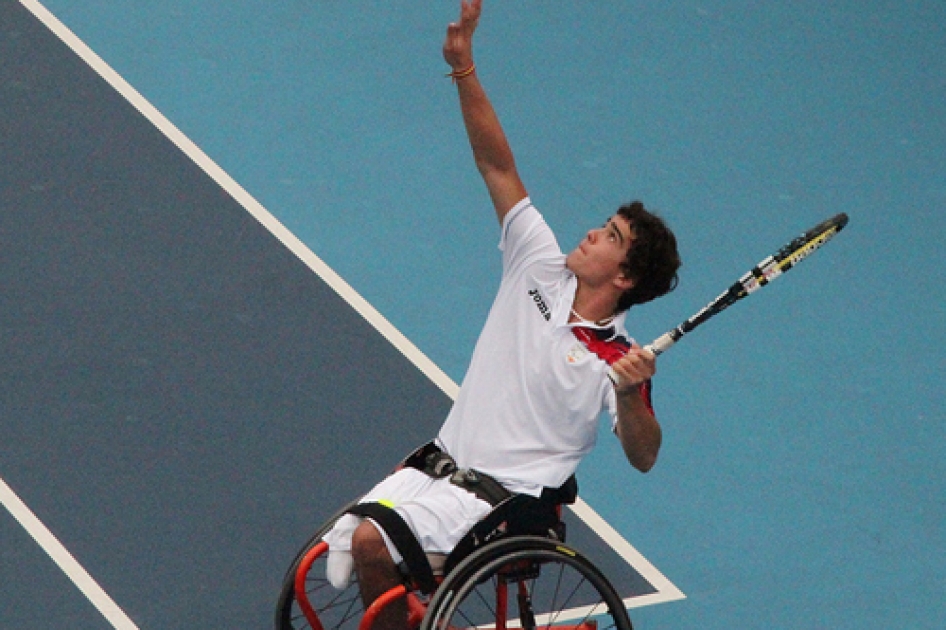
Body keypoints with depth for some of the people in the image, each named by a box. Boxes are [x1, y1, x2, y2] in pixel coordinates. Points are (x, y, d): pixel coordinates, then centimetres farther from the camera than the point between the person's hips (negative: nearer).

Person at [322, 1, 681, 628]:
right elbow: (498, 165, 1)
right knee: (349, 539, -6)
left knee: (372, 543, -22)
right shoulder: (542, 269, 2)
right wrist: (464, 68, -6)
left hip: (501, 497, -6)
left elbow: (643, 456, -16)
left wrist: (631, 397, -36)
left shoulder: (615, 359, -12)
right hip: (441, 461, 6)